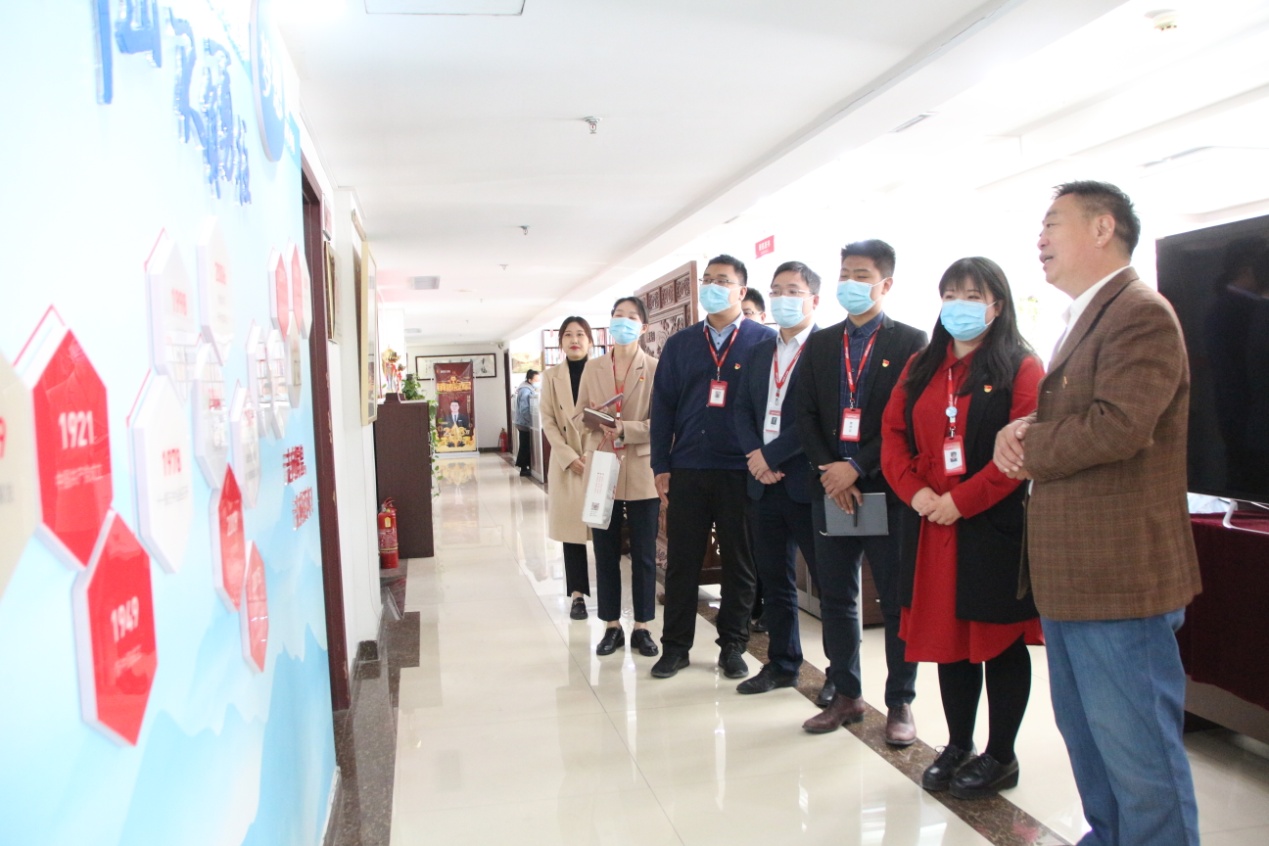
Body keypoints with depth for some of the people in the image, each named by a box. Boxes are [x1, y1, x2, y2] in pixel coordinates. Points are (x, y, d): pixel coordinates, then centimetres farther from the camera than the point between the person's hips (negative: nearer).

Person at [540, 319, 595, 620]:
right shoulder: (552, 376, 7)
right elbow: (548, 421, 2)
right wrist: (569, 457, -10)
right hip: (567, 462, 2)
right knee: (571, 526, 2)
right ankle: (577, 595, 8)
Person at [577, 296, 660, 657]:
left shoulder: (655, 368, -4)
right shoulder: (593, 368, 8)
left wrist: (625, 429, -20)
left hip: (642, 472, -3)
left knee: (644, 554, 5)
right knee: (605, 552, 8)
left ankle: (641, 627, 18)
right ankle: (612, 626, 20)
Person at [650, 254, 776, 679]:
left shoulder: (764, 341, 1)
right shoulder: (679, 344, 10)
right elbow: (662, 406, 9)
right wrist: (661, 466, 3)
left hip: (742, 471, -2)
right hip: (687, 470, 2)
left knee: (739, 563, 8)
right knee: (681, 560, 7)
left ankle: (732, 647, 22)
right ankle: (675, 646, 19)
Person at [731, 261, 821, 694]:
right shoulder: (759, 353, 16)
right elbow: (742, 411, 11)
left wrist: (772, 455, -14)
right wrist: (755, 456, -6)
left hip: (809, 481, -7)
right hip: (764, 483, 7)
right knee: (774, 580, 14)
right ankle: (782, 664, 27)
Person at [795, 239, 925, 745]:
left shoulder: (910, 342, -1)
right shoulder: (820, 343, 12)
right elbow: (805, 414, 7)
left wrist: (857, 468, -15)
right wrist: (828, 470, -7)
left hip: (886, 489, -4)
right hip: (830, 488, 4)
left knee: (897, 602, 4)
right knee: (835, 598, 10)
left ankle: (900, 703, 15)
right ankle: (846, 694, 22)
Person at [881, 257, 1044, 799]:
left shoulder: (1020, 368, -5)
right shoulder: (921, 368, 12)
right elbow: (893, 434, 7)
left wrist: (961, 500, -18)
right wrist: (916, 491, -9)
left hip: (995, 527, -5)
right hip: (932, 527, 5)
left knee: (1000, 641, 6)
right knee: (947, 636, 13)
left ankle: (1001, 756, 20)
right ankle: (958, 746, 28)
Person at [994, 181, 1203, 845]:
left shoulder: (1141, 313, -14)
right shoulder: (1084, 320, 19)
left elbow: (1117, 425, -26)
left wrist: (1028, 449, -11)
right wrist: (1023, 431, -1)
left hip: (1120, 576, -10)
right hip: (1072, 574, 10)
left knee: (1137, 752, -1)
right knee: (1086, 735, 20)